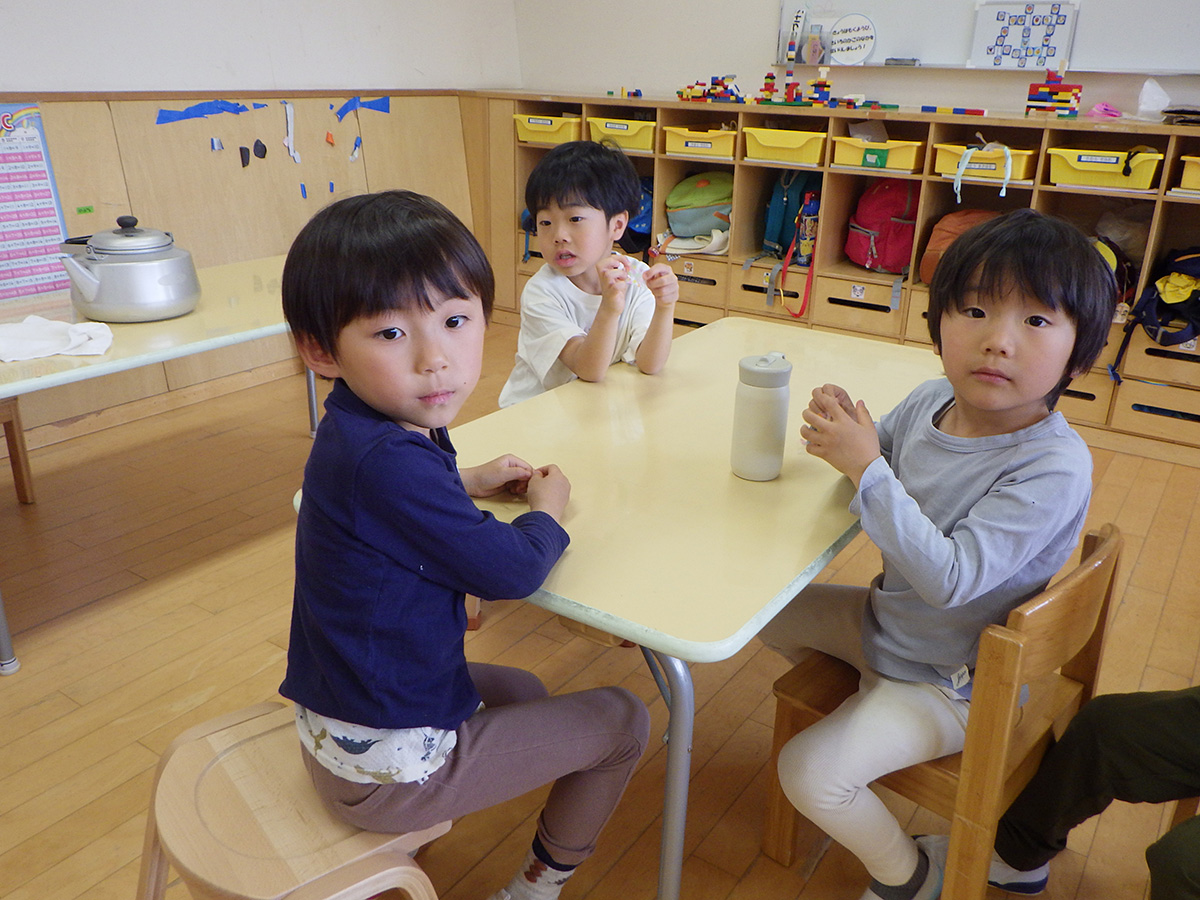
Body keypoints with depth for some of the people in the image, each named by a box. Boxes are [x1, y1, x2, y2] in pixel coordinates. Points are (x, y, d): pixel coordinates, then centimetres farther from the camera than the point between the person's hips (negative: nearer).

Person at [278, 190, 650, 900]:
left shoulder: (359, 434, -2)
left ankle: (398, 836, 29)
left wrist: (466, 482, 7)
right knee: (621, 720, 5)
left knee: (522, 691, 33)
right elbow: (512, 570, -24)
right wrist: (549, 508, -3)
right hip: (388, 765, -9)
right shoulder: (386, 462, -33)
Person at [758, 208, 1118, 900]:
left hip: (955, 681, -7)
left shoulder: (1054, 467, -32)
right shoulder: (932, 401, -12)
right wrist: (848, 431, -17)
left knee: (808, 772, -14)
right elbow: (887, 453, 8)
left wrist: (866, 466, -38)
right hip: (889, 621, 7)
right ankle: (848, 710, 42)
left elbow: (949, 578, -38)